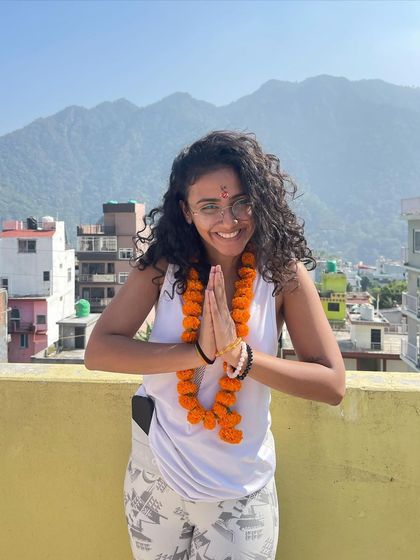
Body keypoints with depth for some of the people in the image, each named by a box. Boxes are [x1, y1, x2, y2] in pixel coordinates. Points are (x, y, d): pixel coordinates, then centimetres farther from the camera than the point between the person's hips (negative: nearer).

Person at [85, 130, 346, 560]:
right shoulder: (164, 263, -11)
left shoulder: (283, 271, -13)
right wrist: (198, 351, -28)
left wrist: (240, 354, -27)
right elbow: (98, 351, -17)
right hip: (155, 476, 2)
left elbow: (332, 384, -15)